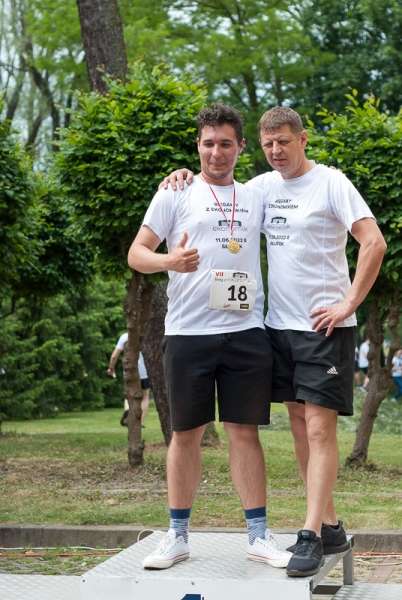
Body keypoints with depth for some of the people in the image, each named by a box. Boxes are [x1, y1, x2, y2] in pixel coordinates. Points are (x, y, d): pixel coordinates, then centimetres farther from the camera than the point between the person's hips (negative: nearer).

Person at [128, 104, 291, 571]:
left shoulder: (256, 198, 13)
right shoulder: (176, 194, 5)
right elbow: (136, 253, -1)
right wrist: (170, 261, -21)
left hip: (246, 331, 2)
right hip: (188, 333, -2)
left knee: (244, 431, 4)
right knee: (186, 433, 6)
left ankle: (259, 535, 10)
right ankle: (177, 536, 15)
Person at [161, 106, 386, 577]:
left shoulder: (330, 183, -7)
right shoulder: (263, 186, 10)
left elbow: (374, 243, -14)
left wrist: (349, 305, -16)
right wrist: (188, 178, 3)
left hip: (325, 326, -7)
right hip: (280, 324, 7)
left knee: (319, 428, -9)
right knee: (299, 425, 9)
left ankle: (311, 536, -10)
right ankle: (330, 527, 18)